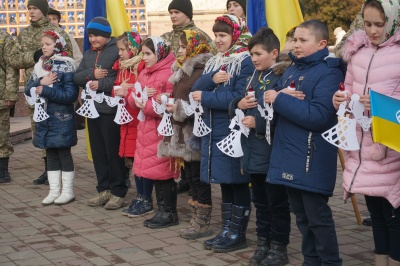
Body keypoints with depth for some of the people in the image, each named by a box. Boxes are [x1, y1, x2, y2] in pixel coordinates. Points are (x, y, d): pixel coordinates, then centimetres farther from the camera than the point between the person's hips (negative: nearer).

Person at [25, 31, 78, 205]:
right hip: (44, 117, 6)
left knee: (64, 154, 1)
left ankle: (68, 192, 11)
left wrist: (45, 91, -20)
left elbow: (71, 95, -18)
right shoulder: (39, 66, 10)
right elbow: (28, 90, 5)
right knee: (50, 154, 11)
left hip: (62, 118, -6)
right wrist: (41, 82, -14)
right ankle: (54, 191, 18)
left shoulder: (66, 66, -10)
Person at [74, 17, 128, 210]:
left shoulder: (117, 51, -8)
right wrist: (91, 73, -9)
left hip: (111, 109, -7)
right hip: (92, 109, 7)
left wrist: (101, 84, -21)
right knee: (98, 151, 11)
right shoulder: (88, 54, 16)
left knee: (113, 151, -2)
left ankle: (118, 192, 7)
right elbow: (76, 77, 9)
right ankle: (104, 189, 21)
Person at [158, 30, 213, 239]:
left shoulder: (202, 72, -15)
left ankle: (203, 223, 6)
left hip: (195, 134, -10)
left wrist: (179, 108, -19)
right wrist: (170, 103, 6)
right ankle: (197, 219, 22)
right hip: (184, 132, 10)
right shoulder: (183, 70, 16)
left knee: (199, 177, -2)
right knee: (190, 175, 13)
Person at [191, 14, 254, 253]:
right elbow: (196, 89, 6)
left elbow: (239, 98, -20)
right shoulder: (214, 62, 15)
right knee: (225, 182, 14)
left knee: (238, 182, 1)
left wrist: (206, 97, -15)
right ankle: (227, 230, 22)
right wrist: (212, 79, -14)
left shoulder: (246, 62, -11)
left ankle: (239, 234, 9)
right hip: (214, 131, 8)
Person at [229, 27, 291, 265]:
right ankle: (263, 243, 27)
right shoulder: (253, 77, 12)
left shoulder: (282, 78, -13)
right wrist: (239, 105, -5)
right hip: (253, 150, 8)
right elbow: (233, 107, 15)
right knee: (260, 200, 16)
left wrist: (258, 122, -23)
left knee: (277, 201, 4)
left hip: (272, 151, -8)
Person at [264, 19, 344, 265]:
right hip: (290, 156, 8)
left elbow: (318, 116, -23)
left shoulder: (329, 72, -12)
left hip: (312, 159, -8)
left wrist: (281, 100, -19)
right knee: (301, 215, 16)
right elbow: (271, 98, 11)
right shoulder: (292, 70, 13)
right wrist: (284, 97, -12)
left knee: (317, 216, -1)